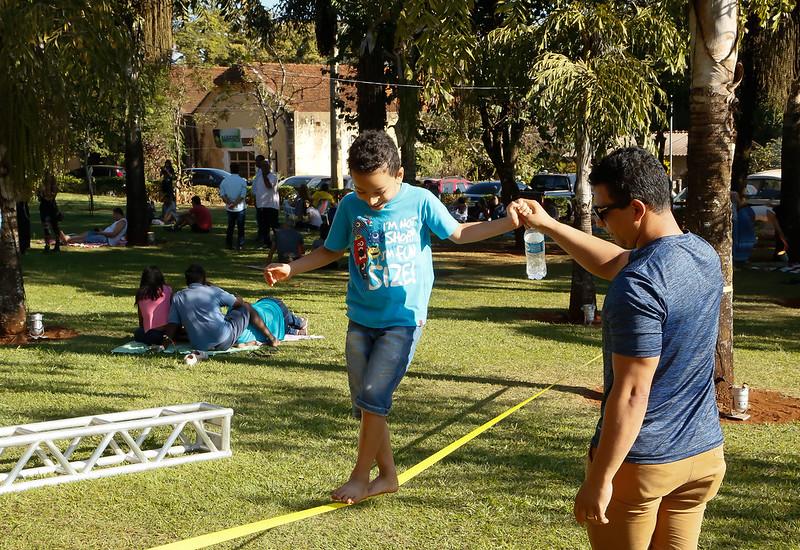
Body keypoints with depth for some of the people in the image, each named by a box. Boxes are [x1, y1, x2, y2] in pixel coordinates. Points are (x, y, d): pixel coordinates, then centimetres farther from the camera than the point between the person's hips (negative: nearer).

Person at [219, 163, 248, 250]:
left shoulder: (224, 181, 1)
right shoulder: (242, 181, -7)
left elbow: (222, 194, -7)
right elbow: (242, 195, -16)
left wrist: (229, 203, -13)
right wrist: (235, 204, -14)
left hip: (229, 208, 3)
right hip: (240, 208, -3)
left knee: (230, 227, 13)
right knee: (240, 227, 4)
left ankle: (229, 244, 13)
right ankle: (239, 245, 3)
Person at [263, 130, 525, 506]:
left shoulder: (420, 201, -9)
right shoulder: (350, 206, -2)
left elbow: (458, 233, 4)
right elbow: (331, 251, 11)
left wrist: (509, 223, -6)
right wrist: (291, 268, -1)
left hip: (403, 319, -4)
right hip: (361, 319, 4)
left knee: (373, 396, -11)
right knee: (363, 403, 7)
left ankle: (360, 475, 5)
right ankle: (387, 475, 22)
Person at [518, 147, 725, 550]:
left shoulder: (637, 287, -24)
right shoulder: (704, 255, 2)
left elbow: (632, 394, -24)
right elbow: (613, 264, 19)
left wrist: (599, 480, -19)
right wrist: (548, 226, 22)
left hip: (640, 461, -8)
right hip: (705, 454, 8)